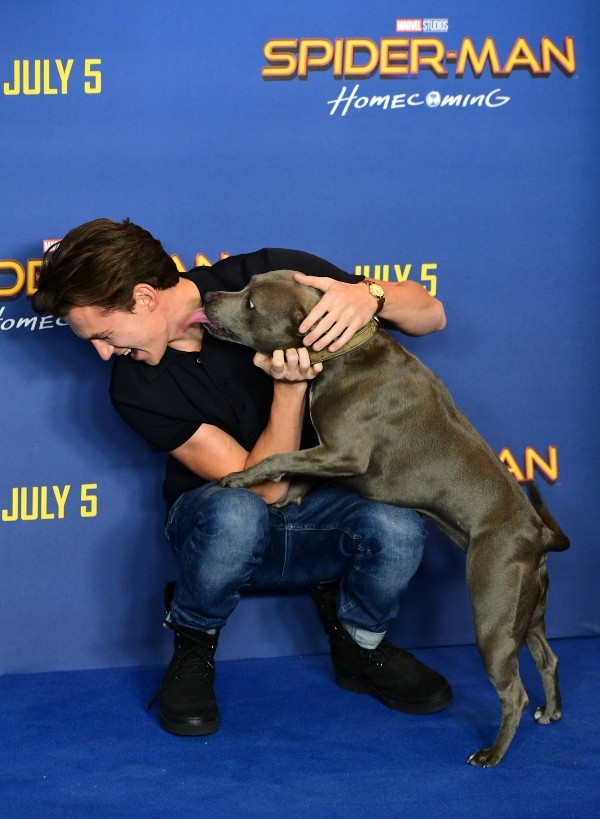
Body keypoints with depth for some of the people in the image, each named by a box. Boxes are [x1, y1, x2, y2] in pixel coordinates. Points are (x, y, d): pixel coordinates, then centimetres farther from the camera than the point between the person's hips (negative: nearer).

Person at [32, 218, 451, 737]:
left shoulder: (272, 278, -15)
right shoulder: (137, 387, -15)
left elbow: (431, 314, -11)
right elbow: (260, 487, -19)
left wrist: (370, 298, -32)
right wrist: (290, 386, -33)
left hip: (324, 515, 1)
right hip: (226, 532, -1)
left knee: (397, 527, -35)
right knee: (235, 512, -39)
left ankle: (358, 645, 0)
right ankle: (194, 647, -6)